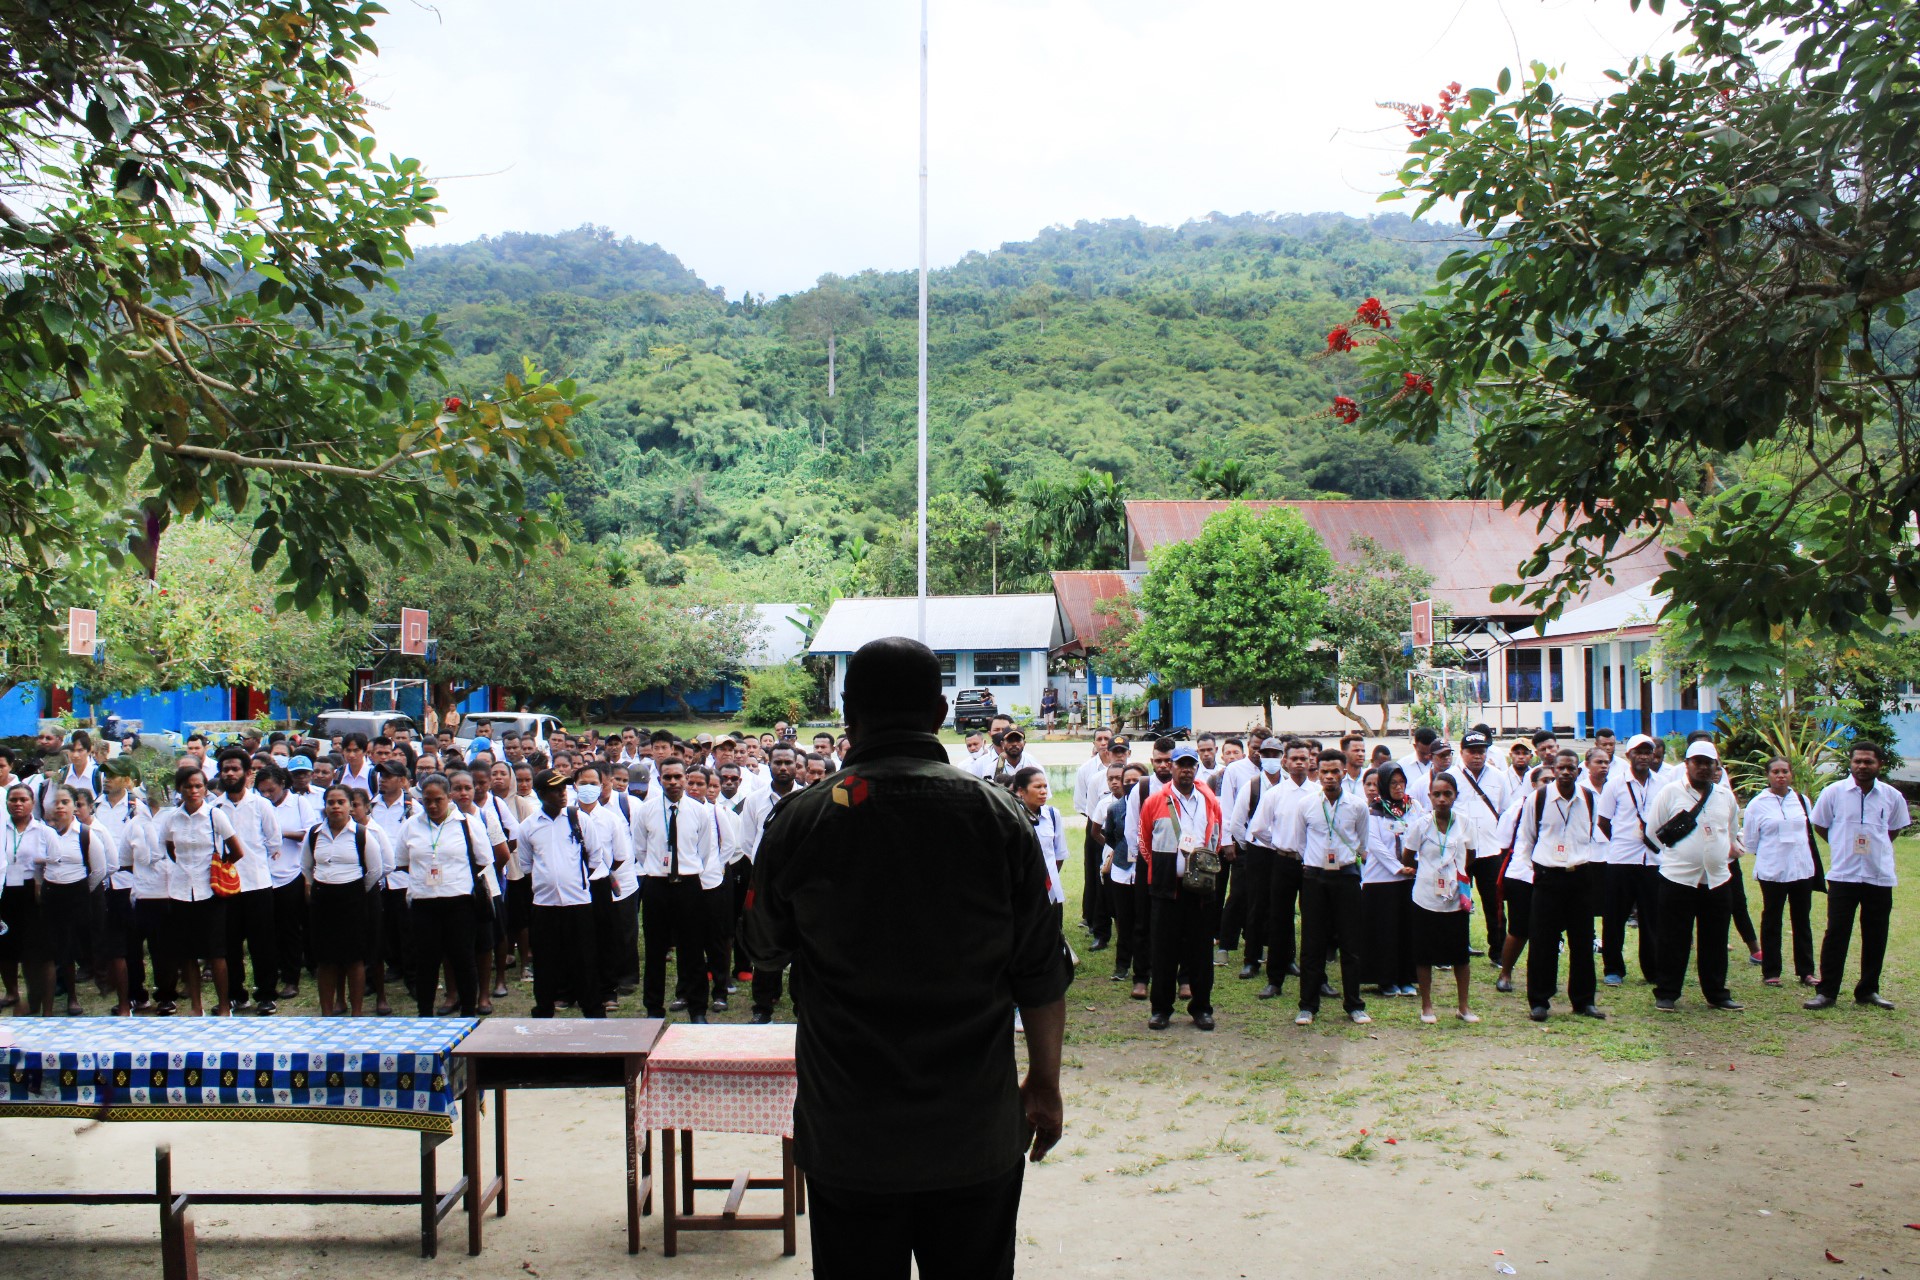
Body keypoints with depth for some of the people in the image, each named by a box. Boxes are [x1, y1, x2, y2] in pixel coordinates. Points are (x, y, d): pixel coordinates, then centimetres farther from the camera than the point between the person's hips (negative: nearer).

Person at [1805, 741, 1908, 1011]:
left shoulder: (1892, 796, 1)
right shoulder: (1834, 792, -4)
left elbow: (1894, 828, 19)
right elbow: (1819, 825, 9)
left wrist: (1876, 847, 12)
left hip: (1880, 876, 2)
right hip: (1843, 875, -2)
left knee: (1875, 937, 8)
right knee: (1836, 934, -2)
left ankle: (1868, 990, 20)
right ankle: (1827, 992, 3)